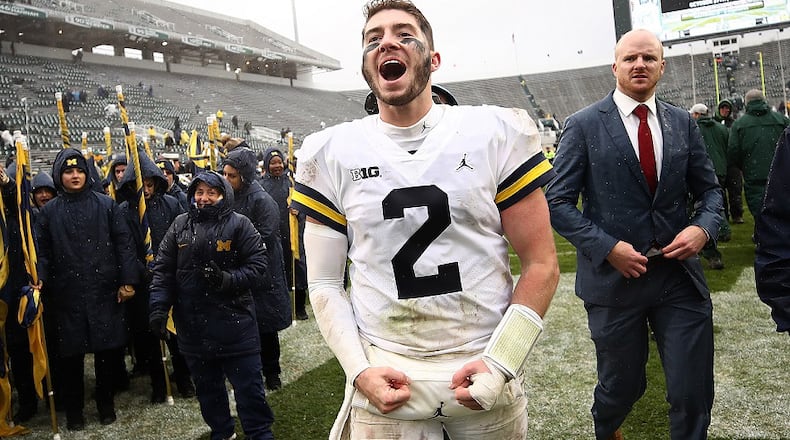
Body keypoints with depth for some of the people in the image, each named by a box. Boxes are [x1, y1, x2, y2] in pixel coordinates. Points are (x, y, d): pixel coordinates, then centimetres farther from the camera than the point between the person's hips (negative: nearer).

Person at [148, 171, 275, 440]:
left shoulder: (239, 224, -4)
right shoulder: (180, 226, 5)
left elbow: (257, 264, -6)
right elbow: (163, 269, 5)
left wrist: (227, 280, -20)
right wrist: (158, 308, -4)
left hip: (234, 321, -3)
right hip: (192, 324, 4)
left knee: (248, 383, 4)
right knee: (207, 385, 17)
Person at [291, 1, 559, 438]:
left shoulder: (496, 133, -5)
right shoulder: (330, 154, -2)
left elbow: (541, 264, -3)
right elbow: (325, 283, 2)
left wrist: (502, 362, -11)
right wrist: (358, 370, -10)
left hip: (483, 369, 0)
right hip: (387, 379, 0)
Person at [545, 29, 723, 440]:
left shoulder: (683, 123, 6)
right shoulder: (584, 125, -6)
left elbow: (709, 189, 12)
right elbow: (558, 203, -7)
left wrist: (703, 228, -9)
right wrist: (607, 248, -17)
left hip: (679, 274, 3)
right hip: (614, 277, -2)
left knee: (693, 392, 5)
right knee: (622, 386, 15)